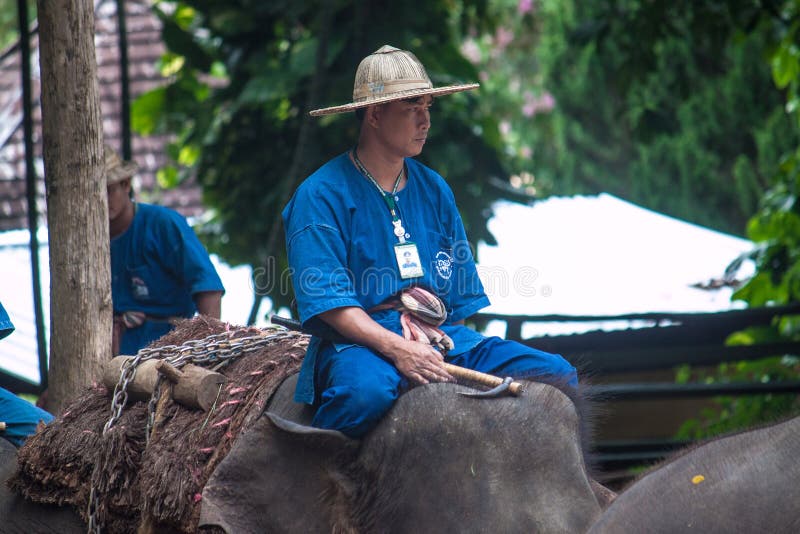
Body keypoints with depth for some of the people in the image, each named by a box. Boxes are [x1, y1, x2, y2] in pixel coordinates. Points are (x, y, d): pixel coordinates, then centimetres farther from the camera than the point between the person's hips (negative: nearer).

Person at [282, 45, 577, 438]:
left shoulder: (434, 190, 19)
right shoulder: (321, 195, -1)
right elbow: (328, 301, -12)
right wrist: (398, 350, -25)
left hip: (442, 339, 6)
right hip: (360, 341, -6)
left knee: (557, 376, -12)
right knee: (366, 391, -42)